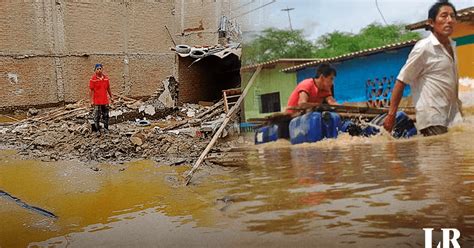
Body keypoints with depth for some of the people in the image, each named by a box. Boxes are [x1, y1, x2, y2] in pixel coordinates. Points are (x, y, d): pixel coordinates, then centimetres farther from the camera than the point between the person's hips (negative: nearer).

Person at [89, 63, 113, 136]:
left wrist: (111, 97, 15)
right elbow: (92, 90, -7)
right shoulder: (93, 79, -8)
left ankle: (106, 128, 24)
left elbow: (108, 88, 13)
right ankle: (97, 130, 9)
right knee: (97, 116, 1)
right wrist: (91, 101, -10)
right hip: (97, 101, -4)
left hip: (105, 101, 4)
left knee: (106, 115, 12)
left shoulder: (106, 78, 4)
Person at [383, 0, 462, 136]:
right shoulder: (423, 47, -10)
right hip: (433, 119, -7)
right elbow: (401, 82, -10)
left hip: (452, 118, 7)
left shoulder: (451, 47, 11)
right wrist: (391, 115, -12)